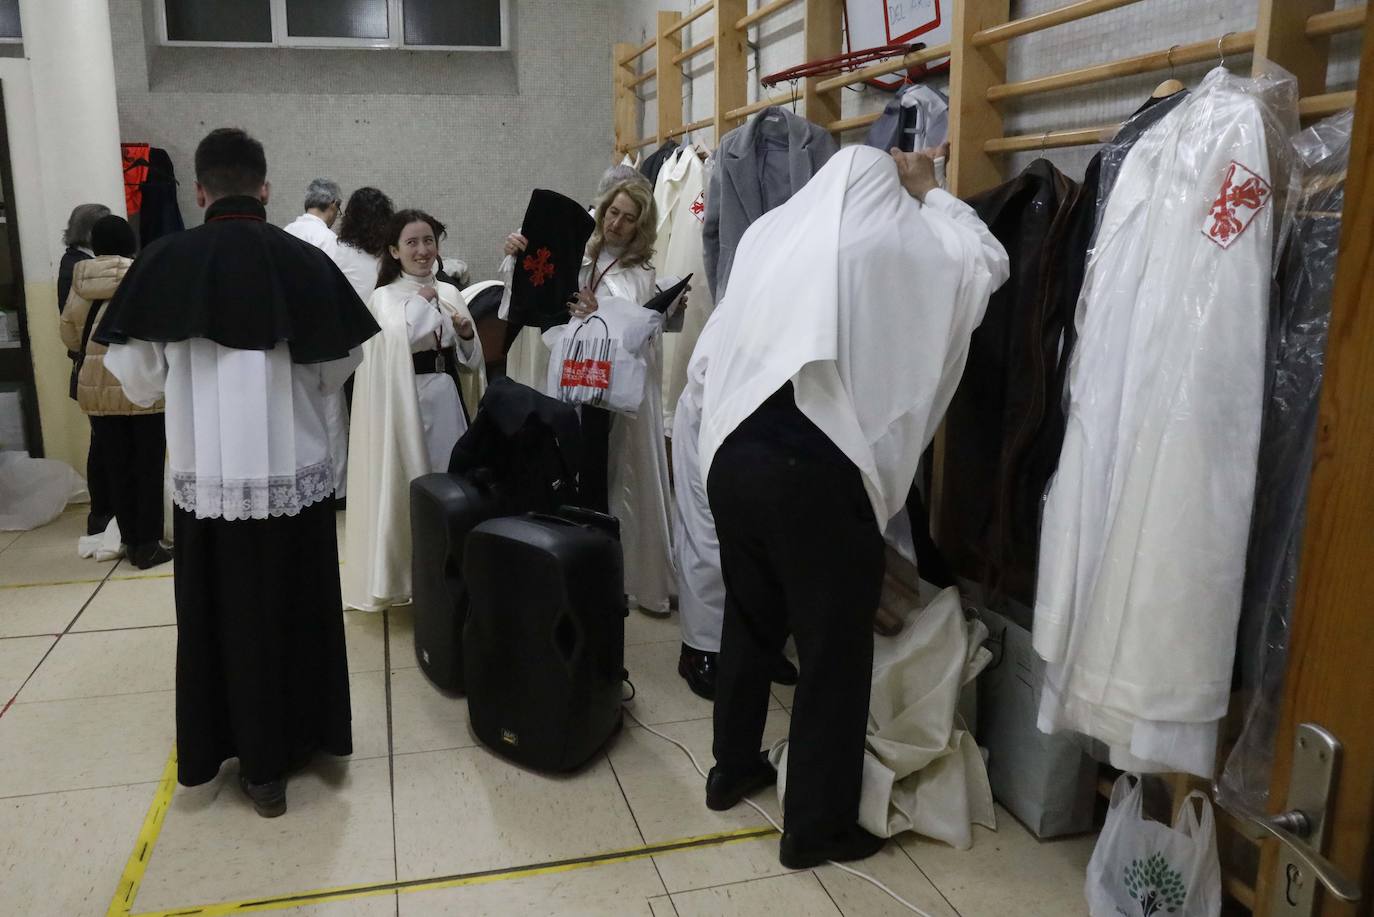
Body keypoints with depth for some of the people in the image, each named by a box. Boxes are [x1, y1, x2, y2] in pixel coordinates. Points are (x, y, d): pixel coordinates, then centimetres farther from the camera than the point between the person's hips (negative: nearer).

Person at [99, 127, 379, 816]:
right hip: (295, 470, 0)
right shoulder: (307, 262, -6)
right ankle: (301, 736, 30)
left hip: (208, 476, 0)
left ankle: (257, 763, 24)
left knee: (228, 616, 13)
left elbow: (137, 377, -1)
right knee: (296, 609, 16)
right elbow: (338, 368, 3)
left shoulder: (163, 262, -7)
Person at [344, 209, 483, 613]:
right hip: (406, 402, -5)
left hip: (446, 398, 6)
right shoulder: (385, 297, -5)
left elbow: (472, 363, 14)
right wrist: (423, 298, -12)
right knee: (407, 487, 1)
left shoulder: (450, 293, 11)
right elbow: (400, 337, -29)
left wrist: (467, 334, -6)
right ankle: (400, 574, 15)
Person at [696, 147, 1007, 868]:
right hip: (817, 472, -6)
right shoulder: (893, 237, -3)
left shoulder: (770, 231, 10)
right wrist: (929, 194, 22)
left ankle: (732, 769, 39)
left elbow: (717, 346, 18)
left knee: (750, 618, 22)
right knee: (833, 646, 8)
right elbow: (988, 261, 14)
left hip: (735, 455, 6)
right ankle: (816, 827, 21)